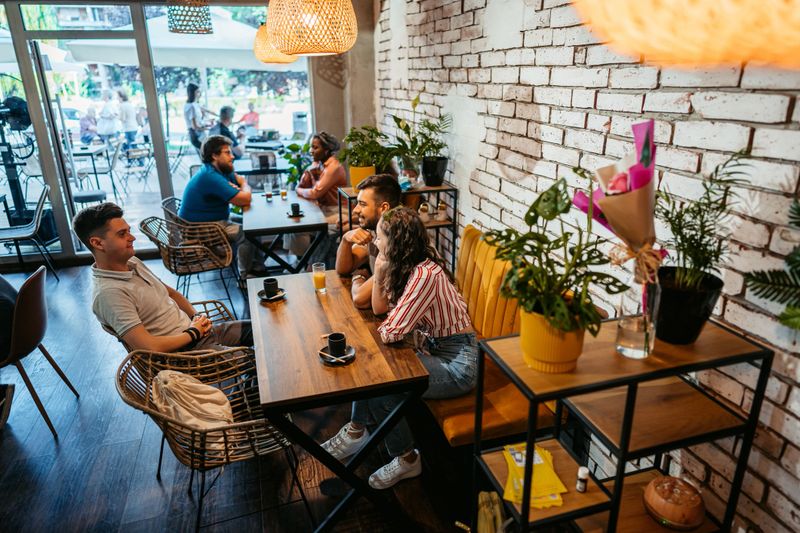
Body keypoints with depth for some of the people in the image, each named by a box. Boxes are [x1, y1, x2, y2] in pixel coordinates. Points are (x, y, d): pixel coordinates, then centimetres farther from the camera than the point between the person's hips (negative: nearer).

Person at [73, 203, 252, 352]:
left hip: (194, 331, 9)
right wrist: (193, 333, -13)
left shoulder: (133, 262, 8)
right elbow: (149, 347, -26)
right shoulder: (108, 293, -20)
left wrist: (197, 317, 2)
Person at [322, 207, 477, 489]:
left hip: (457, 363, -9)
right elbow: (379, 307, 7)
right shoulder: (403, 266, 1)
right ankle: (356, 431, 17)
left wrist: (385, 329, -4)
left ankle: (407, 459, 8)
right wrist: (379, 272, -5)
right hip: (432, 347, 9)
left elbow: (390, 333, -27)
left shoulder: (426, 274, -28)